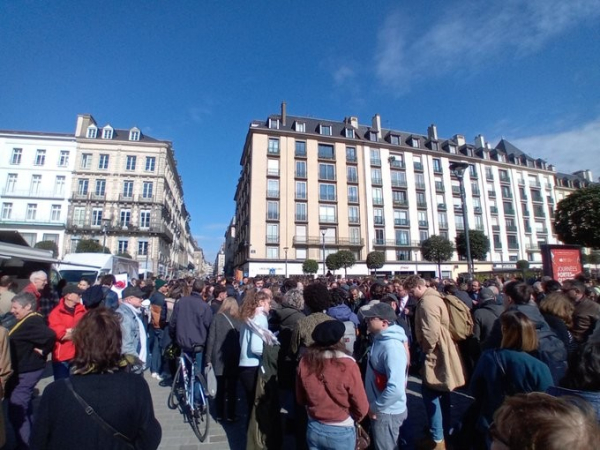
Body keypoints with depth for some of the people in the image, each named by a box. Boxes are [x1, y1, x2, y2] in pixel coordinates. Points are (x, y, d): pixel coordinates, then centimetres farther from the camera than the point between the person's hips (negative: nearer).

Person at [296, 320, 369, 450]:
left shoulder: (305, 361, -15)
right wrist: (355, 418, 7)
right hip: (341, 432, -3)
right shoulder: (347, 365, -25)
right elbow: (361, 406, -15)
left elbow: (301, 399, 0)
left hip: (314, 428, 3)